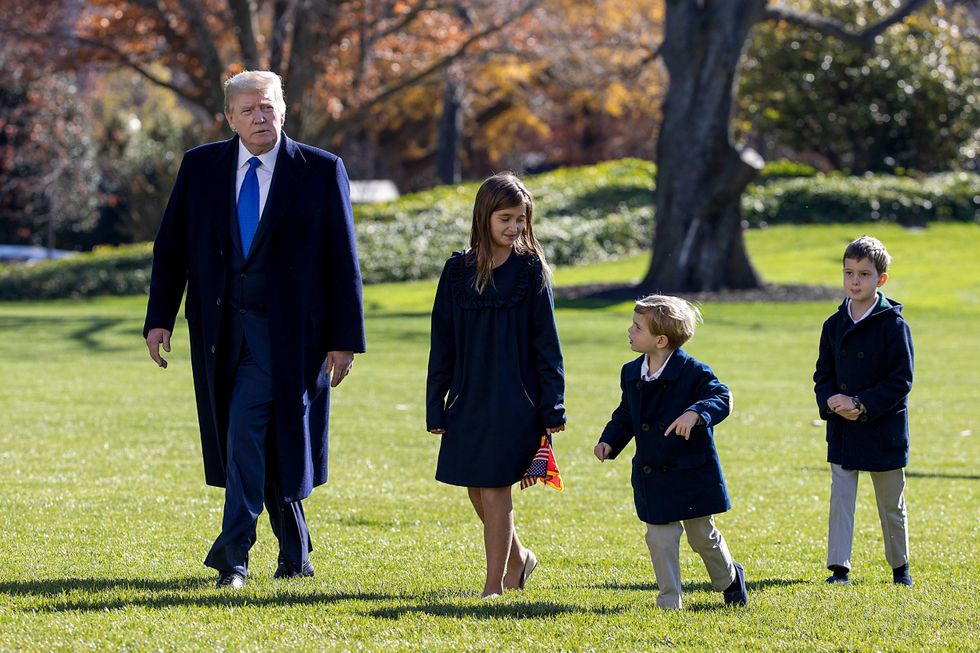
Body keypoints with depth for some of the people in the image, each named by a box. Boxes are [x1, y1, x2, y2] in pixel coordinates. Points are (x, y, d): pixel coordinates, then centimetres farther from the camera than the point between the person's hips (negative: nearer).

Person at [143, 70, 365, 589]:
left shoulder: (321, 171, -2)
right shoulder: (200, 167, 6)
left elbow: (343, 262, -2)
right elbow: (171, 247, 9)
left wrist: (344, 340, -6)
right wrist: (159, 318, 0)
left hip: (284, 329, -4)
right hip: (219, 327, 4)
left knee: (248, 427, -15)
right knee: (269, 441, 10)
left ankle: (234, 555, -11)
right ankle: (294, 556, 25)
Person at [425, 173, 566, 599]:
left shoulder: (531, 271, -3)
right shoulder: (459, 271, 4)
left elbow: (546, 342, -2)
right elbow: (442, 343, 7)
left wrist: (552, 406, -6)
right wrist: (435, 407, 5)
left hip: (515, 400, -4)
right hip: (468, 399, 4)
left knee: (495, 489, -4)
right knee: (476, 489, 9)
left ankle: (495, 585, 4)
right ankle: (518, 557, 33)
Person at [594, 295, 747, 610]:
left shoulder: (693, 371, -15)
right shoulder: (631, 374, 4)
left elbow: (721, 398, -24)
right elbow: (625, 415, 14)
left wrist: (696, 413, -42)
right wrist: (609, 442, -2)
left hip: (692, 474, -4)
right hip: (652, 475, 4)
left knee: (703, 536, 11)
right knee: (660, 538, -2)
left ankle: (730, 579, 38)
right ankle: (669, 601, 7)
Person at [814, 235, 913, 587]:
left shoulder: (893, 325, -10)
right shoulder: (834, 325, 5)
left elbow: (901, 381, -13)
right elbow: (823, 374, 10)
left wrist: (862, 405, -20)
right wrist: (831, 400, -12)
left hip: (883, 429, -3)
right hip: (842, 429, 4)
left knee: (891, 505, 10)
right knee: (840, 498, -2)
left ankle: (900, 566, 25)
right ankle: (839, 568, 0)